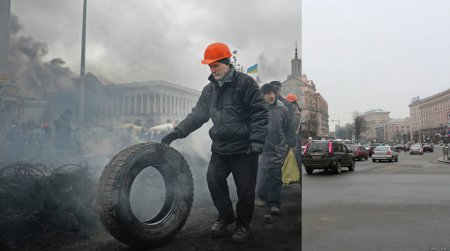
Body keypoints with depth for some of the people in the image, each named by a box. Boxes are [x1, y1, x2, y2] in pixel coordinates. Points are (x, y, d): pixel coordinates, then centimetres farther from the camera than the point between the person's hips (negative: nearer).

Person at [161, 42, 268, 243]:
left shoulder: (245, 82, -9)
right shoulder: (210, 89, 11)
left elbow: (259, 114, -11)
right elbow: (197, 115, 9)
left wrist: (256, 142, -19)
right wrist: (176, 133, -2)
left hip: (244, 148, -5)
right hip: (220, 148, 6)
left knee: (245, 188, 3)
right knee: (213, 179, 5)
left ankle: (243, 225, 24)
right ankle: (225, 216, 29)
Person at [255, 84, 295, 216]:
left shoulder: (282, 109, 0)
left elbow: (288, 129, 5)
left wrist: (291, 145, 5)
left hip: (278, 148, 0)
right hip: (262, 147, 1)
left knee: (276, 177, -2)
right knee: (262, 175, 12)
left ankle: (274, 204, 4)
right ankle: (261, 197, 32)